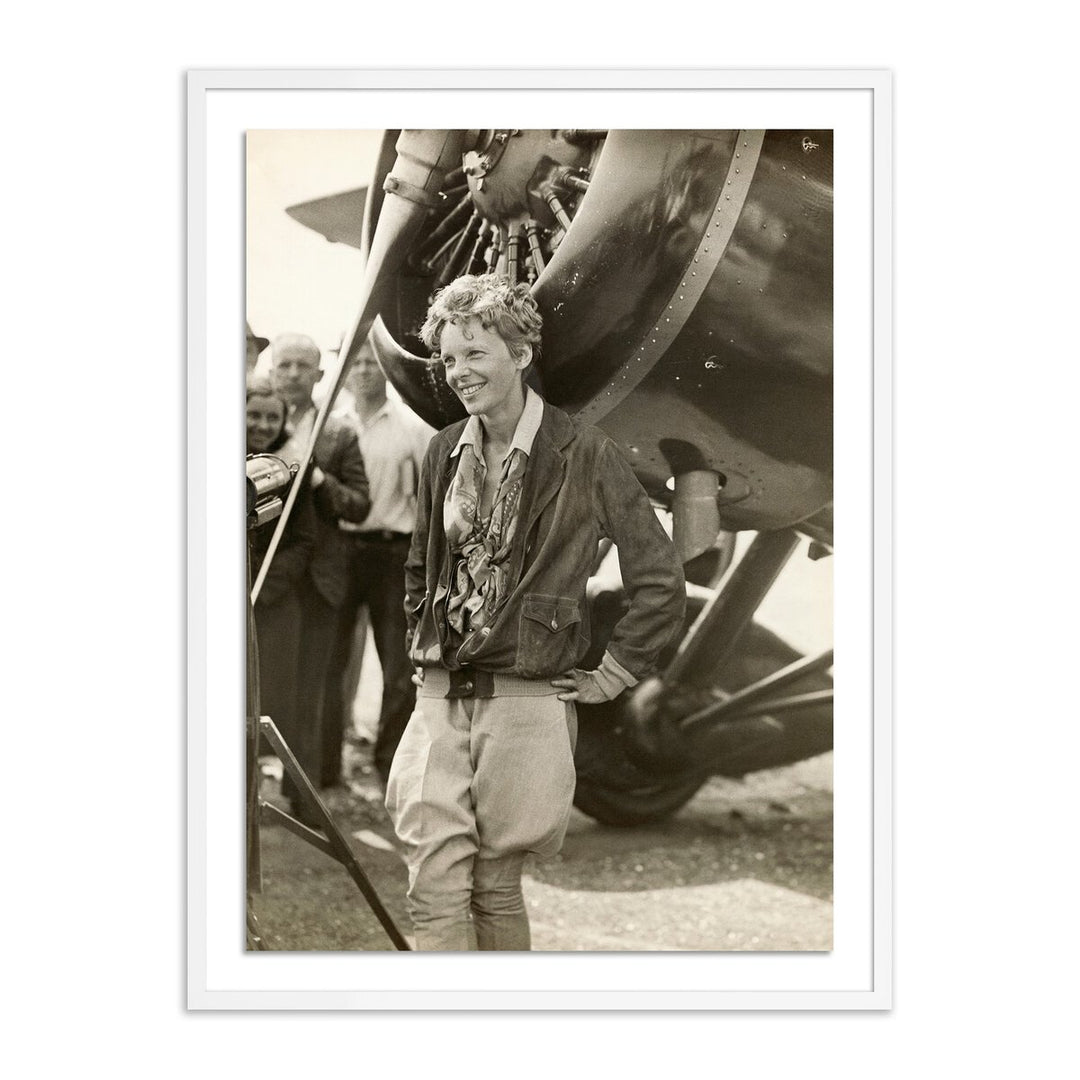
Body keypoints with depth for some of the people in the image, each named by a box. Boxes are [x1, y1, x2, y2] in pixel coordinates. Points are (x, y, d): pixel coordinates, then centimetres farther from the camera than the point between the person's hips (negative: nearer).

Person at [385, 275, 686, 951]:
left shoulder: (584, 455, -7)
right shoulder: (446, 453, 10)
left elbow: (661, 581, -4)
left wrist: (613, 674, -3)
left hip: (528, 701, -4)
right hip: (440, 697, 4)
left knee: (496, 884, 5)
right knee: (435, 887, -3)